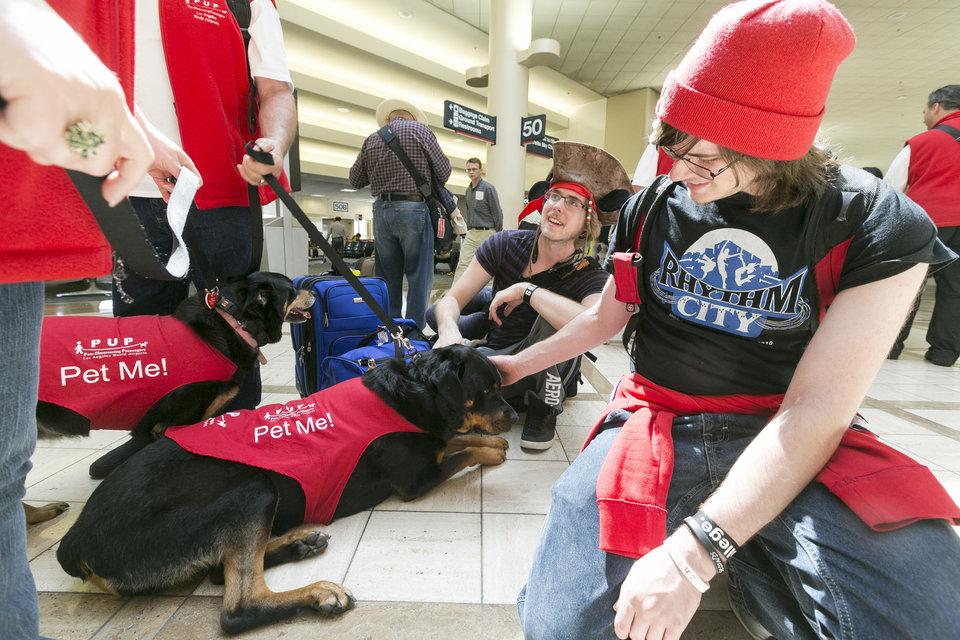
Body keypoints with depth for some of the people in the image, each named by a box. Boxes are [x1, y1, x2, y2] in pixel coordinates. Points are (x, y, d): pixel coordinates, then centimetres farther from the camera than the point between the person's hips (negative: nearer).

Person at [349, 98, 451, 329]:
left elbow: (355, 180, 18)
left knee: (388, 277, 11)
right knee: (419, 277, 0)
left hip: (381, 211, 5)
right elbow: (443, 171, 1)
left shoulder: (371, 140, 13)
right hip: (413, 209, -4)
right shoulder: (420, 130, 2)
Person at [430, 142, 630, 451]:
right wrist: (449, 332, -36)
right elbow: (452, 299, -12)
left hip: (541, 372, -4)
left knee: (555, 315, -33)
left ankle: (545, 405, -8)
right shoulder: (506, 245, -10)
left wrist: (526, 290, -34)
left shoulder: (589, 276, -20)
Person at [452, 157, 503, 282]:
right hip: (471, 233, 6)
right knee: (463, 264, -5)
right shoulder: (468, 191, 14)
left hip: (486, 233, -6)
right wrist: (469, 231, 17)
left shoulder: (488, 188, -6)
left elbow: (497, 213, -6)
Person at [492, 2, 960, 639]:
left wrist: (692, 553, -26)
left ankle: (759, 580, 2)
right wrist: (520, 363, 23)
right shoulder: (651, 208, 3)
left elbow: (815, 412, -17)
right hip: (655, 423, 3)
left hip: (793, 447, -2)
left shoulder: (878, 227, -9)